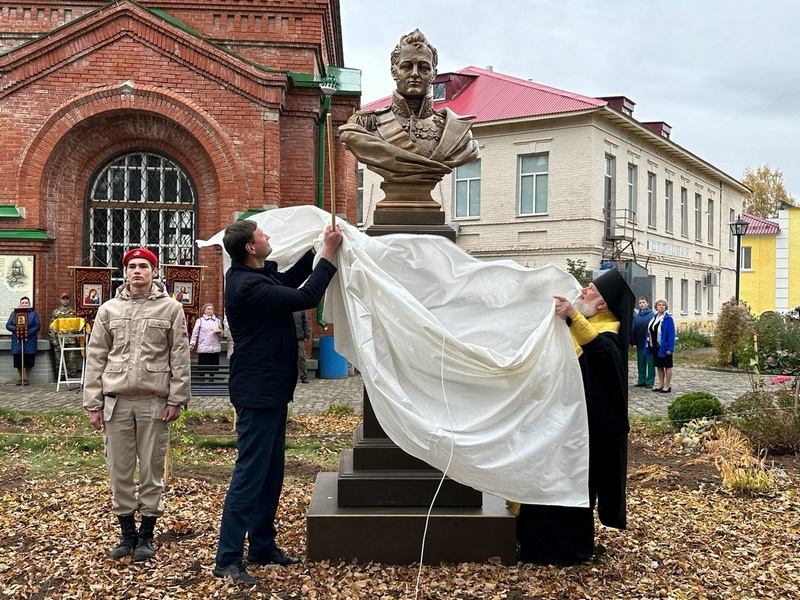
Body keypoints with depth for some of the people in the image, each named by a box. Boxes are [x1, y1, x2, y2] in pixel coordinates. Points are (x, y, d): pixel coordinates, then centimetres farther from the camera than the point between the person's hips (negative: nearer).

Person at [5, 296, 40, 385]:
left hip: (29, 340, -2)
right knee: (18, 361, 1)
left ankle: (27, 378, 11)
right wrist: (15, 329, -14)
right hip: (17, 341, 2)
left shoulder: (33, 313, 7)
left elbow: (38, 326, -2)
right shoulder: (14, 313, 12)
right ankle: (21, 378, 14)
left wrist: (29, 332, -17)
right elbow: (8, 325, 5)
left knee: (28, 361, -2)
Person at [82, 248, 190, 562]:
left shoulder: (171, 308, 3)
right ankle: (127, 533, 21)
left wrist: (176, 400, -5)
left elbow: (180, 357, 0)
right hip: (116, 400, 2)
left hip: (154, 401, -2)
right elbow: (96, 358, 8)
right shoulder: (109, 309, 9)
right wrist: (93, 403, 3)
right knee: (119, 470, 7)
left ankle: (146, 535, 17)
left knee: (151, 470, 5)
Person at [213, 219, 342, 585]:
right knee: (250, 474, -6)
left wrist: (318, 250, 17)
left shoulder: (257, 274, 9)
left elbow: (289, 281, 27)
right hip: (258, 393, -10)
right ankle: (227, 559, 1)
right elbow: (305, 298, -23)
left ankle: (262, 547, 26)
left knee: (271, 473, 16)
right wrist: (328, 255, -14)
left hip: (271, 390, 10)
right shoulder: (248, 286, -22)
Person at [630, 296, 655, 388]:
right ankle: (641, 381, 18)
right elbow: (633, 330, 10)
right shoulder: (636, 316, 9)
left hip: (649, 344, -5)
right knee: (640, 363, 10)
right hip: (639, 344, 5)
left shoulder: (652, 315, -6)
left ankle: (649, 382, 6)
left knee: (650, 363, 1)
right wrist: (633, 342, 4)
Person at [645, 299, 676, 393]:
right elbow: (649, 332, 13)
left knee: (667, 366, 3)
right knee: (658, 366, 13)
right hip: (655, 346, 7)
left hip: (664, 347, -7)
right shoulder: (653, 318, 9)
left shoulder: (668, 319, -11)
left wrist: (670, 348, -19)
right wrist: (649, 345, 8)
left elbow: (671, 335, -14)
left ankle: (667, 386, 8)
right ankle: (661, 384, 22)